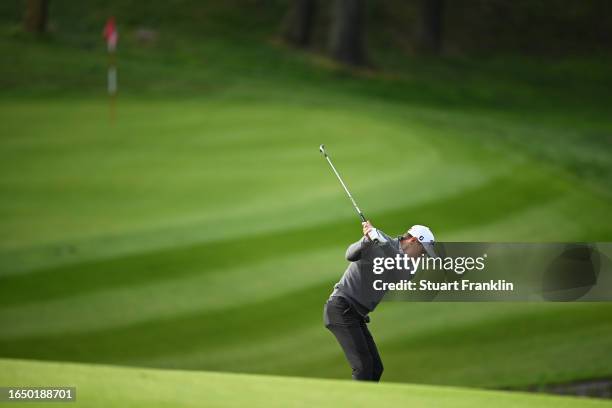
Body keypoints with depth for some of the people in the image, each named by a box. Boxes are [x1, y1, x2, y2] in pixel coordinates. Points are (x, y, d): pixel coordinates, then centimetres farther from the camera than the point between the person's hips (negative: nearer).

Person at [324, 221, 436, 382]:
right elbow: (351, 255, -23)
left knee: (376, 368, 8)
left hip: (356, 314, 9)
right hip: (341, 308, -9)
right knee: (364, 366, -17)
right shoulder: (378, 242, -9)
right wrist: (368, 239, -43)